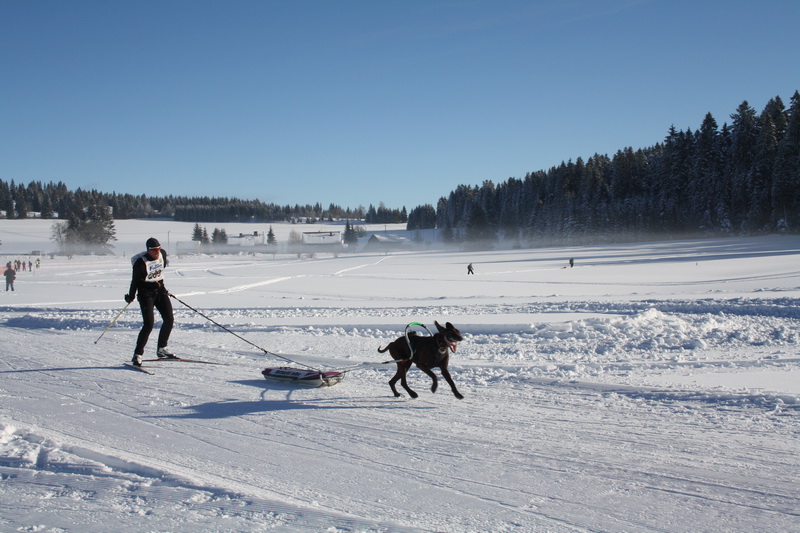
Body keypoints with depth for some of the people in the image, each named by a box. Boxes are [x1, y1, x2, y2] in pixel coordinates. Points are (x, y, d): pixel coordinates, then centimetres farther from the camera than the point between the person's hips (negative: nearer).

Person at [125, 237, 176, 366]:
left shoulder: (163, 254, -1)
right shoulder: (140, 262, -19)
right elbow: (135, 281, -12)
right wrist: (131, 296, -12)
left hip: (160, 290, 6)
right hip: (146, 294, -6)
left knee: (169, 319, 1)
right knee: (149, 324, -16)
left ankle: (161, 349, 16)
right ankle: (137, 354, -7)